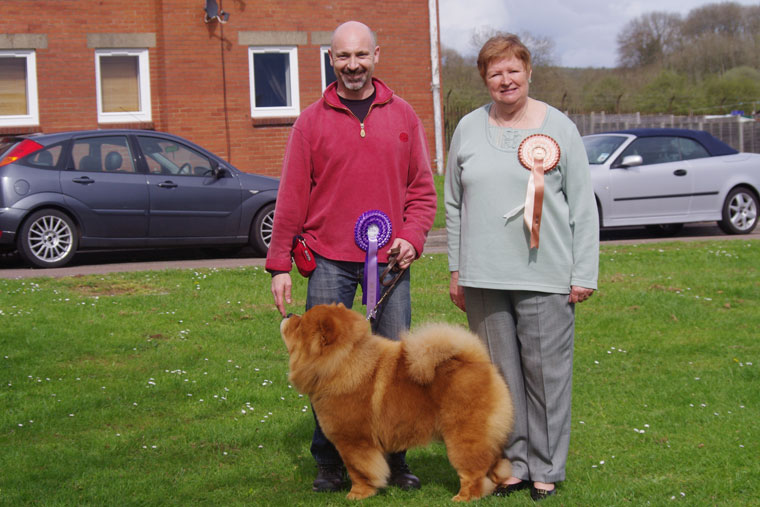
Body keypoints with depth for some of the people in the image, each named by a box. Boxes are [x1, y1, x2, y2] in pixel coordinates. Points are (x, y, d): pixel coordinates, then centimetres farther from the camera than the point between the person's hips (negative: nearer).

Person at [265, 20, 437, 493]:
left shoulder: (403, 116, 8)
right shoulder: (312, 121, 4)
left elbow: (422, 189, 11)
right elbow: (292, 197, 3)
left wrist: (412, 238, -5)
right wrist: (280, 264, 0)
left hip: (389, 260, 1)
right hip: (329, 260, -1)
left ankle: (394, 458, 16)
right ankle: (330, 461, 12)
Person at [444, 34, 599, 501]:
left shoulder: (559, 127, 2)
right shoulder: (469, 128, 10)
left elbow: (583, 207, 2)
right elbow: (454, 205, 15)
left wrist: (585, 274, -3)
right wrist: (456, 270, 11)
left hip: (545, 278, -2)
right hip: (483, 278, 3)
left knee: (546, 373, 0)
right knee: (500, 374, 8)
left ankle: (546, 468, 13)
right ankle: (512, 462, 19)